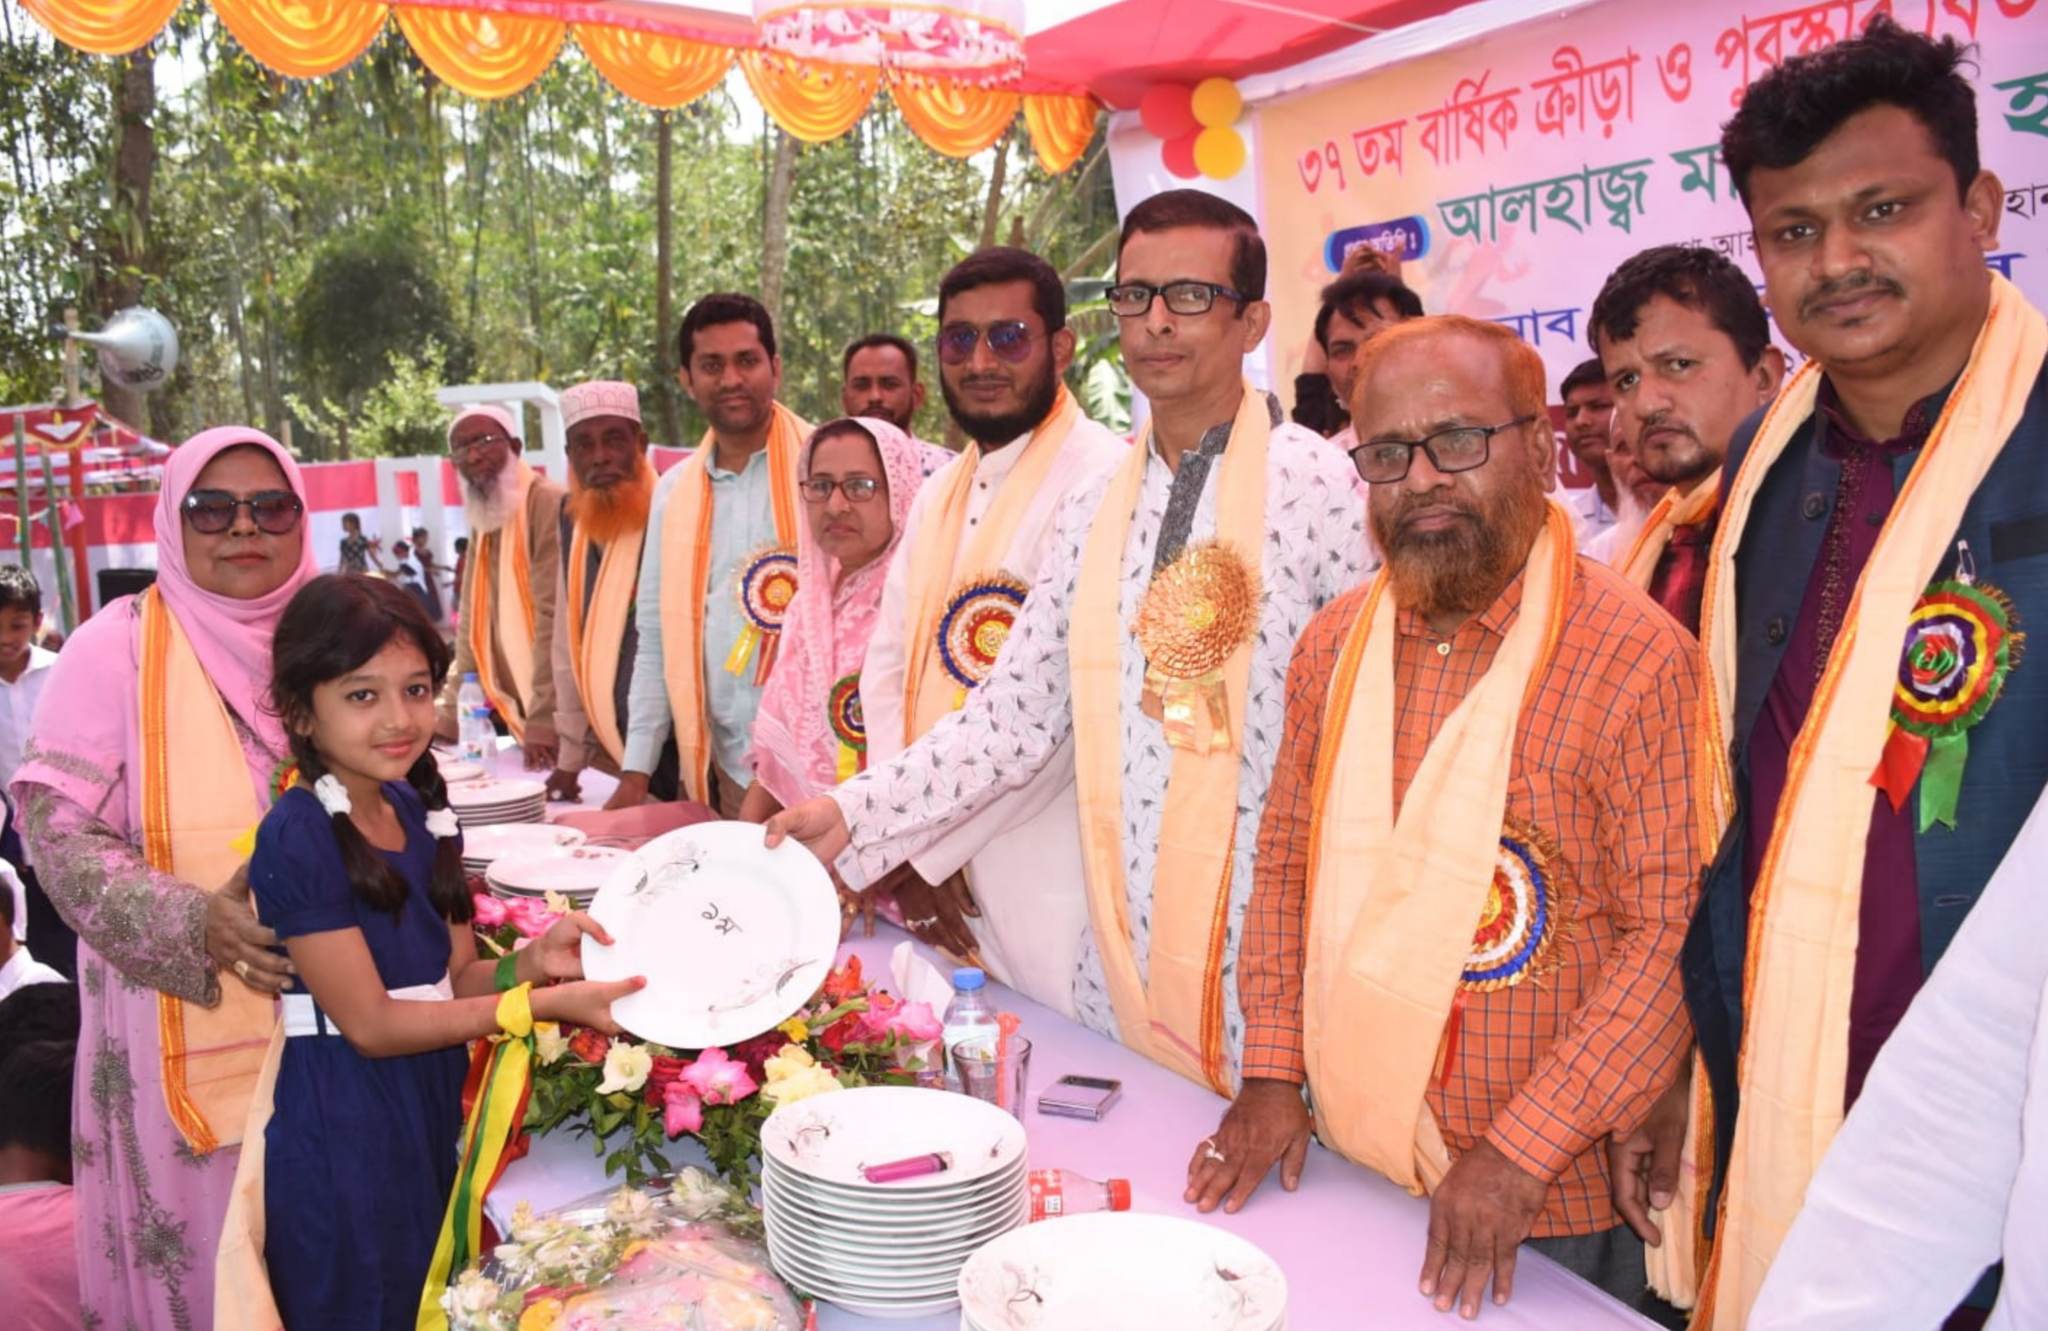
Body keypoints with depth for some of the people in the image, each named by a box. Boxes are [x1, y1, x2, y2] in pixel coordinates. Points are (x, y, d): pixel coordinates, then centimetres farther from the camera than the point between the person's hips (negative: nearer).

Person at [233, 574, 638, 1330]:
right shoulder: (298, 839, -21)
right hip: (343, 1134, -7)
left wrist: (532, 961, -16)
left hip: (431, 1110, 7)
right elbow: (370, 1024, -20)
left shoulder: (423, 812, 2)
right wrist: (546, 1004, -22)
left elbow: (452, 978, 5)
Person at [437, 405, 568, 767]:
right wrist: (448, 718, 12)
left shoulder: (549, 504, -13)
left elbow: (552, 617, -20)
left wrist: (545, 721, -23)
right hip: (522, 718, 7)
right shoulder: (481, 521, 14)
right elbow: (472, 626, 17)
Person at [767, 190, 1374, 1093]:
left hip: (1268, 968, -5)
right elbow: (1015, 715, 7)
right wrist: (853, 817, -2)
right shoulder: (1094, 514, 8)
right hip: (1118, 964, 6)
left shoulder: (1319, 489, -10)